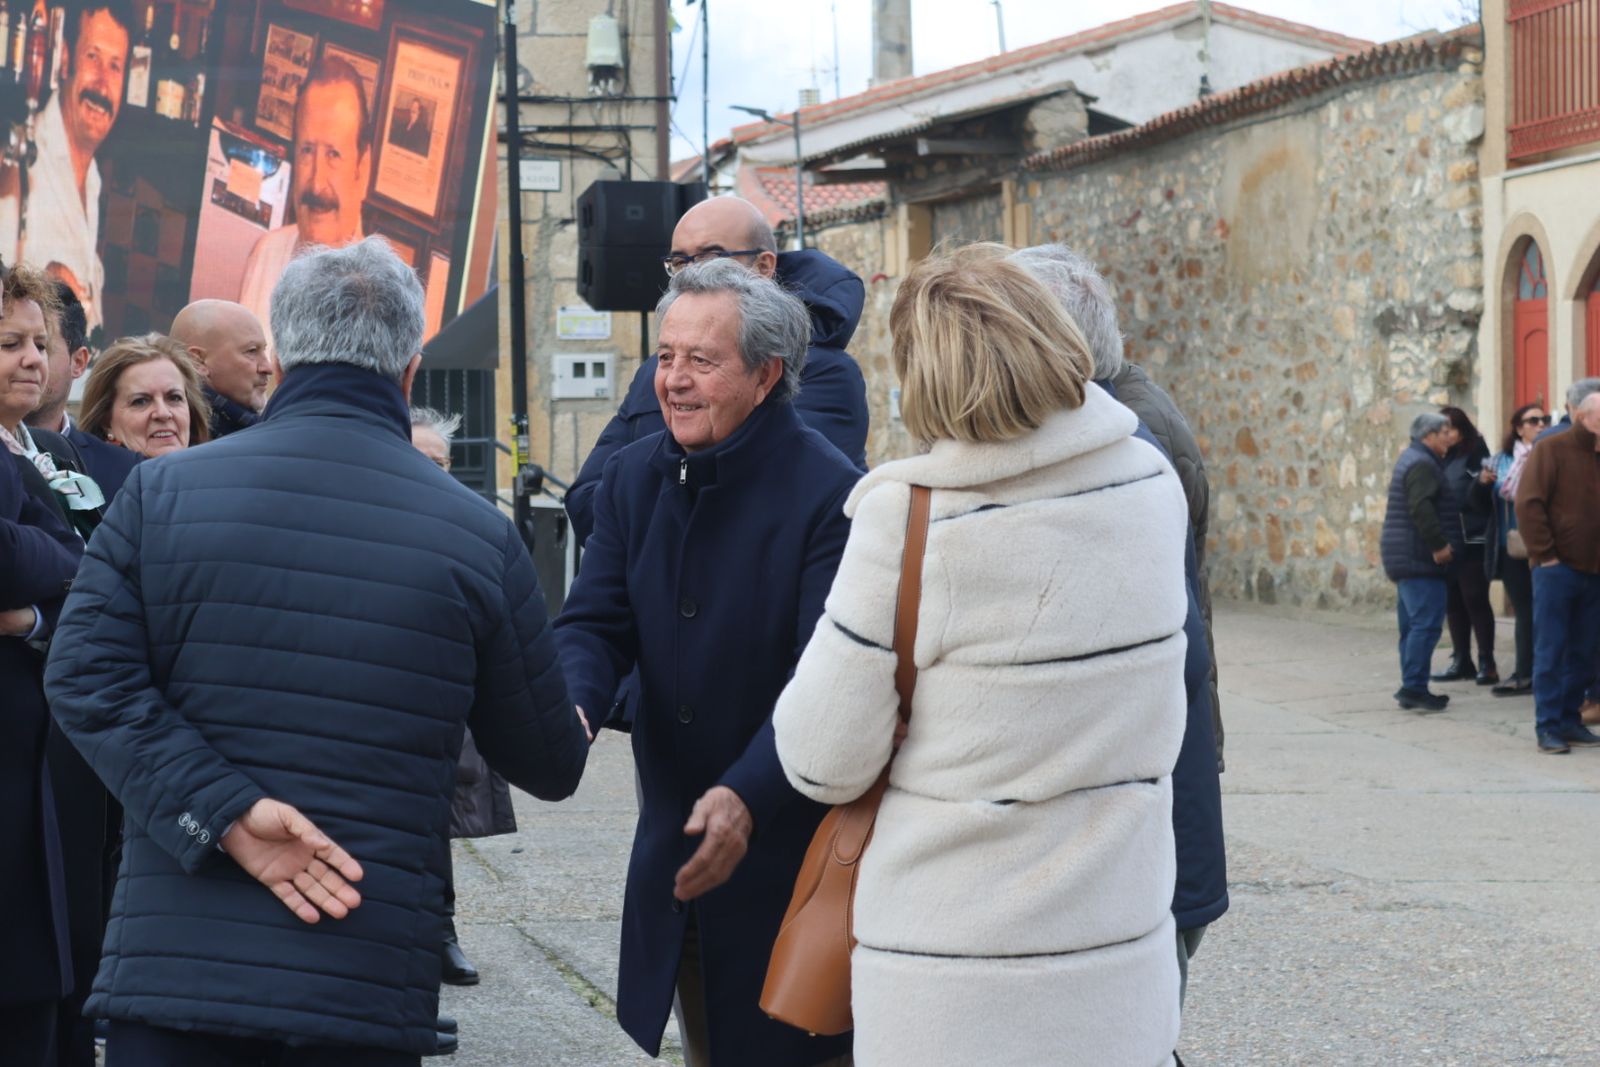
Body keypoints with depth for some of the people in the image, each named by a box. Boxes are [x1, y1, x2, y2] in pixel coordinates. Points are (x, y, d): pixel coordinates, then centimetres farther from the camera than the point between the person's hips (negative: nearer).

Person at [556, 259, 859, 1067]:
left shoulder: (827, 493, -18)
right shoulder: (635, 477, 4)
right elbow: (596, 621, 1)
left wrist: (748, 796, -37)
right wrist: (569, 705, -22)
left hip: (790, 843, -6)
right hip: (675, 848, 7)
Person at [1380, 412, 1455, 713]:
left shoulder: (1411, 459, 19)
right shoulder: (1422, 465, -14)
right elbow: (1421, 508, -25)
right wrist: (1440, 544, -22)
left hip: (1403, 555, 11)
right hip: (1418, 557, -11)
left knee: (1412, 623, 12)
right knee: (1427, 622, -12)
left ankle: (1411, 688, 15)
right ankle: (1413, 687, -15)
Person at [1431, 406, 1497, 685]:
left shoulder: (1474, 458, -6)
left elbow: (1478, 502, -10)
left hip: (1470, 544, -6)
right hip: (1444, 544, 6)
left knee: (1475, 601, -4)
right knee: (1453, 604, 9)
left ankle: (1487, 663, 0)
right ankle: (1461, 661, 17)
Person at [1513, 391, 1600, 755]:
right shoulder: (1552, 449, -6)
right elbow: (1528, 504, -11)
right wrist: (1544, 554, -13)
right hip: (1557, 569, -6)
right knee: (1551, 650, -2)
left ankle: (1570, 720, 17)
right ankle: (1548, 727, 0)